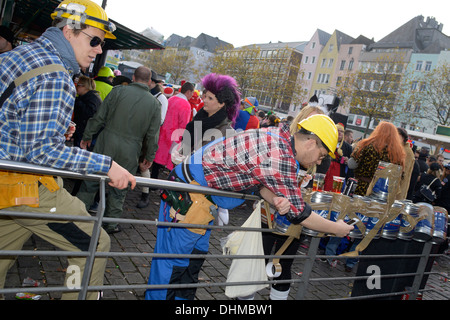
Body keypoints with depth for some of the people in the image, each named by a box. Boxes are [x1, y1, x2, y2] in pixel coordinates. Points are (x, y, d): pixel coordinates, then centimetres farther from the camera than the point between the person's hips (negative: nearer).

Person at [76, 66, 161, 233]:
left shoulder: (118, 91, -3)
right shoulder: (155, 103, 0)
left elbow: (99, 117, -2)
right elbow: (153, 134, 2)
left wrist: (87, 136, 8)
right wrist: (149, 157, 12)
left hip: (107, 142, -1)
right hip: (130, 151, 1)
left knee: (91, 181, 11)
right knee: (119, 188, 13)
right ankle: (111, 222, 23)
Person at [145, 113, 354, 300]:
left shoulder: (280, 137, 2)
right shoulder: (282, 157, -26)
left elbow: (262, 182, 8)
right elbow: (298, 213, -19)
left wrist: (275, 199, -14)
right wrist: (337, 228, -4)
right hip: (188, 191, -10)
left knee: (196, 254, 19)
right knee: (174, 262, 1)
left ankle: (184, 297, 34)